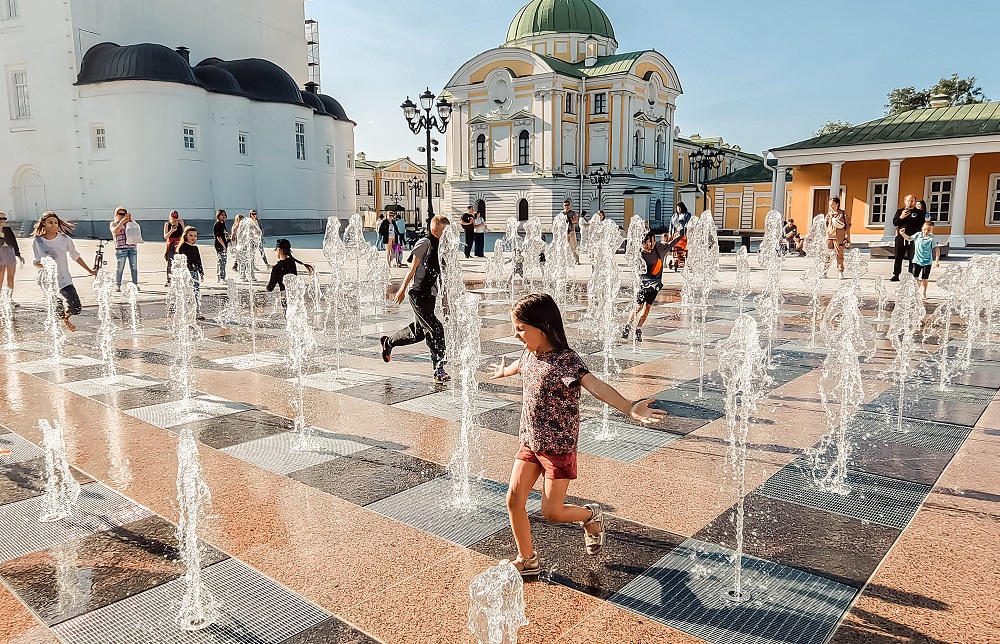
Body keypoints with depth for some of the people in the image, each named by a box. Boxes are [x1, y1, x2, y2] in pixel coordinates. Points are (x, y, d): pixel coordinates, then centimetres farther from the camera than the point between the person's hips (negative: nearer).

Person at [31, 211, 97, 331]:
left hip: (64, 279, 1)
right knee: (58, 314, -3)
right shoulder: (37, 241, -4)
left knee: (76, 308, -7)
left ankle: (66, 316, 28)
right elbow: (36, 262, -1)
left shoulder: (65, 239, -3)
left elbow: (75, 256, 10)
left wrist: (90, 271, 13)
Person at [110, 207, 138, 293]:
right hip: (120, 248, -3)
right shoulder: (113, 223, 9)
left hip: (132, 247, 3)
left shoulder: (128, 223, 19)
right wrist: (122, 221, -13)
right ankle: (117, 286, 3)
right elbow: (115, 231, -11)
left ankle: (135, 285, 4)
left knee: (134, 267, 0)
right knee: (120, 268, -3)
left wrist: (130, 220, -1)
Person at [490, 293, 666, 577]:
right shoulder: (530, 354, 1)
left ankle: (591, 515, 32)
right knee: (514, 500, 1)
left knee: (552, 512, -1)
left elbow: (596, 386, -37)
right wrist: (503, 371, 50)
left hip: (559, 447, -7)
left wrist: (629, 408, -54)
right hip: (529, 443, 7)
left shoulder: (566, 360, -22)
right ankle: (527, 561, 21)